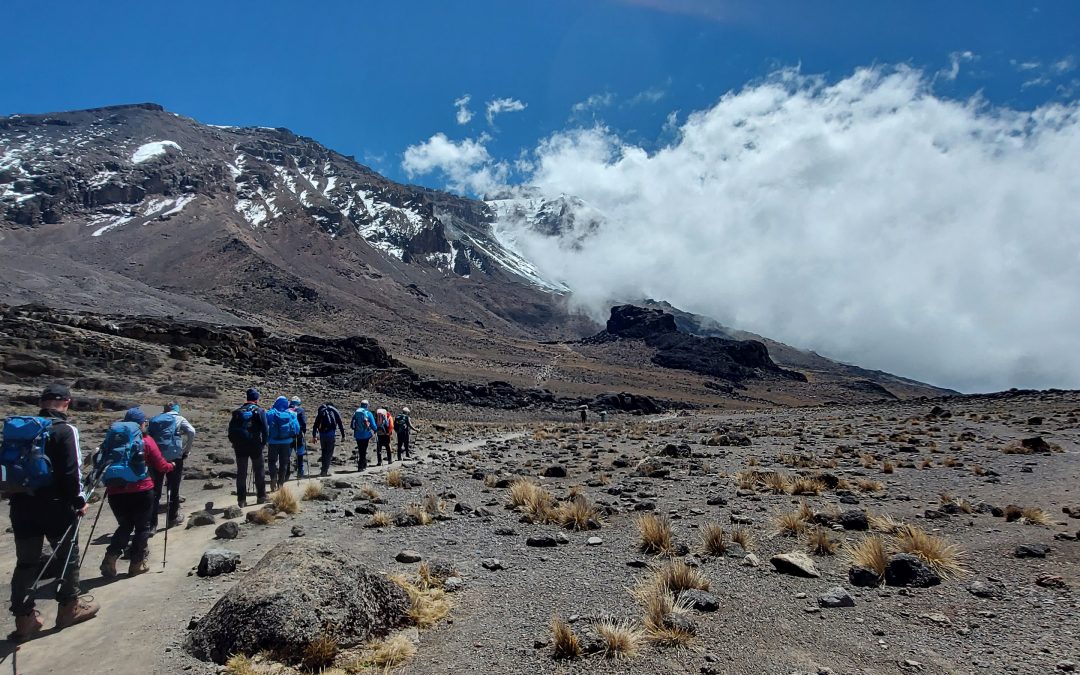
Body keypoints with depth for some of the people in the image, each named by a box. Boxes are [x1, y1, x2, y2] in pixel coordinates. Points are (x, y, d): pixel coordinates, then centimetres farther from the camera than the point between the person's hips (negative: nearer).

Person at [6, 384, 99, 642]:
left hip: (22, 505, 6)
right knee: (68, 554, 12)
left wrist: (17, 497, 22)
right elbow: (71, 471, -16)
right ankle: (69, 607, 22)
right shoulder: (65, 430, -13)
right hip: (55, 505, -6)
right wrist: (79, 500, -5)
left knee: (26, 561, 12)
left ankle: (24, 618, 16)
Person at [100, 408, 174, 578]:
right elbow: (161, 466, -2)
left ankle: (110, 558, 2)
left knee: (124, 526, 20)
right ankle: (136, 564, 13)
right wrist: (172, 465, 18)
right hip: (141, 491, -4)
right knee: (142, 527, 12)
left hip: (116, 491, 4)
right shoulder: (146, 440, -5)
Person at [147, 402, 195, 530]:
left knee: (155, 490, 6)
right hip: (174, 457, -3)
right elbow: (191, 432, -13)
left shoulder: (153, 420, 15)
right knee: (174, 488, 12)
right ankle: (172, 518, 25)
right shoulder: (179, 419, 3)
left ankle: (152, 524, 2)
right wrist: (186, 450, -4)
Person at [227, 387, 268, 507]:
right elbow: (265, 430, -10)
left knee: (241, 473, 9)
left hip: (239, 446, 3)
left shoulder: (237, 411, 9)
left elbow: (231, 429, 6)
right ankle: (261, 497, 12)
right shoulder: (259, 411, -3)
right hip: (255, 445, -3)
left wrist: (234, 442, 12)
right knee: (259, 472, 9)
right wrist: (263, 442, 1)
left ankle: (241, 499, 9)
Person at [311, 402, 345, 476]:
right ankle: (325, 471, -6)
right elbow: (340, 423, 6)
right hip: (331, 433, -2)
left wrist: (314, 436, 12)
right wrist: (343, 435, 7)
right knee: (329, 453, 2)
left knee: (323, 452, 17)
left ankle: (322, 470, 17)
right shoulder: (334, 411, 11)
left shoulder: (320, 412, 15)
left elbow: (315, 424, 10)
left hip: (322, 434, 2)